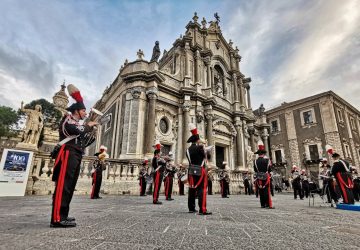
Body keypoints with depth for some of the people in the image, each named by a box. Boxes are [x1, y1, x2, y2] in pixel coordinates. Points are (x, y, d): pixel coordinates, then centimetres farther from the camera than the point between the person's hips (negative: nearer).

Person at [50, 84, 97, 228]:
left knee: (69, 186, 8)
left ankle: (62, 216, 14)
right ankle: (57, 218, -14)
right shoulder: (67, 119, 2)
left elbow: (83, 143, 25)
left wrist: (92, 134, 12)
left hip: (76, 157, 9)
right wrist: (88, 125, -2)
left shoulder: (78, 124, 28)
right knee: (63, 185, -13)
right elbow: (76, 130, -20)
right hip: (68, 155, -9)